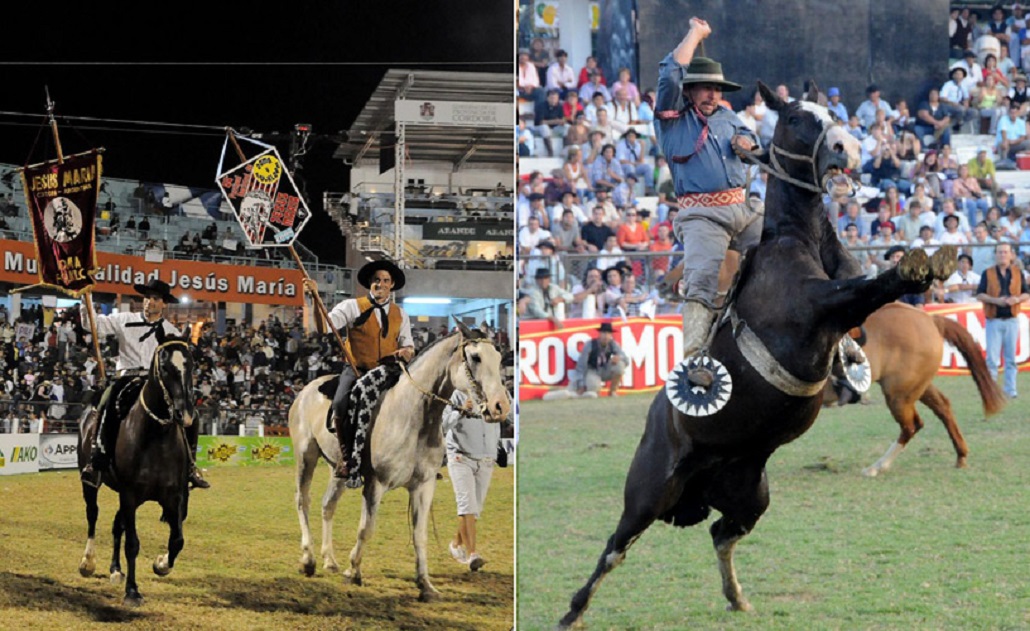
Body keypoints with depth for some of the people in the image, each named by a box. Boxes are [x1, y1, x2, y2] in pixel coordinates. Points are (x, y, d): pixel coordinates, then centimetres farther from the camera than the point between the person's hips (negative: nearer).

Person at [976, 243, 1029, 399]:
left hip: (1012, 320, 2)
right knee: (992, 357, -4)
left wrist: (1017, 299, -11)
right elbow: (979, 295, 0)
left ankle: (1010, 389, 9)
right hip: (994, 320, -2)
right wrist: (996, 300, -16)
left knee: (1011, 357, 4)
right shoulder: (988, 274, 3)